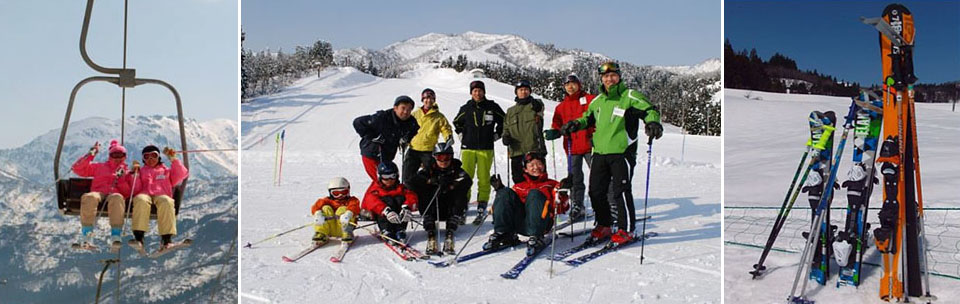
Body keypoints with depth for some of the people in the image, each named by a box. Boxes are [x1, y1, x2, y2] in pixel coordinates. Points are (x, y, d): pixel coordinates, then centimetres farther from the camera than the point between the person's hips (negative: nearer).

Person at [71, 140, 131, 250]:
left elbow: (128, 193, 11)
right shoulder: (99, 167, 31)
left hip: (115, 195, -1)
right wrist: (91, 154, 14)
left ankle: (115, 237, -50)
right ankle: (86, 238, -43)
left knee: (117, 198, -42)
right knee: (89, 198, -39)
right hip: (98, 193, 1)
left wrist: (121, 178, -4)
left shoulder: (126, 172, 26)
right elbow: (77, 168, 20)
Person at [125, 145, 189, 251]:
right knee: (141, 200, -39)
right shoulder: (141, 171, 32)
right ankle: (138, 237, -47)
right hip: (144, 194, 1)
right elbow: (135, 190, 16)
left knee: (166, 202, -39)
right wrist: (135, 174, 4)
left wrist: (173, 159, 6)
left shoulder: (167, 171, 32)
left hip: (162, 195, 0)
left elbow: (182, 174, 11)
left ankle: (166, 239, -46)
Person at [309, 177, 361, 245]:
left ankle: (347, 234, -32)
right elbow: (317, 206, -2)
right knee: (326, 208, -13)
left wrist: (348, 214, -36)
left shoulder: (352, 200, 13)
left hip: (342, 229, -2)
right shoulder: (328, 201, 18)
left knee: (342, 209, -19)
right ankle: (320, 234, -23)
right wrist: (318, 214, -27)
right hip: (330, 229, 2)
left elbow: (354, 207, -13)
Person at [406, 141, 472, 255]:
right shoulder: (430, 168, 4)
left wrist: (450, 185, -31)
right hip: (432, 210, 0)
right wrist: (431, 181, -27)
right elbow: (413, 180, -13)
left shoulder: (455, 170, 3)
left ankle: (450, 234, -32)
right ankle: (431, 234, -32)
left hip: (450, 211, 0)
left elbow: (468, 181, -18)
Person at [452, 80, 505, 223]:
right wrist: (461, 135, 15)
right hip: (468, 148, 1)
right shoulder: (466, 109, 7)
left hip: (486, 149, -1)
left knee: (484, 179, -2)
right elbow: (456, 122, 25)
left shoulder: (492, 107, 4)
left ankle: (481, 209, 2)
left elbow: (504, 121, 18)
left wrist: (496, 135, 11)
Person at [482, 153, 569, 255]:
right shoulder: (519, 186, 31)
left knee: (534, 193, -26)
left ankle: (536, 237, -38)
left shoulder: (551, 184, 23)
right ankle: (503, 235, -22)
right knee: (506, 192, -11)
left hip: (540, 222, -3)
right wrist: (500, 190, 11)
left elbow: (561, 209, 9)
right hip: (519, 225, 3)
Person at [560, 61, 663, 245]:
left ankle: (626, 230, 6)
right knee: (596, 191, 7)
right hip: (599, 152, 6)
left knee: (620, 192, -6)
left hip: (621, 151, -6)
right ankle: (604, 226, 23)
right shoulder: (597, 101, 16)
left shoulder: (629, 96, -1)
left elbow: (649, 110, -5)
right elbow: (588, 118, 30)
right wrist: (575, 124, 12)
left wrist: (653, 123, -25)